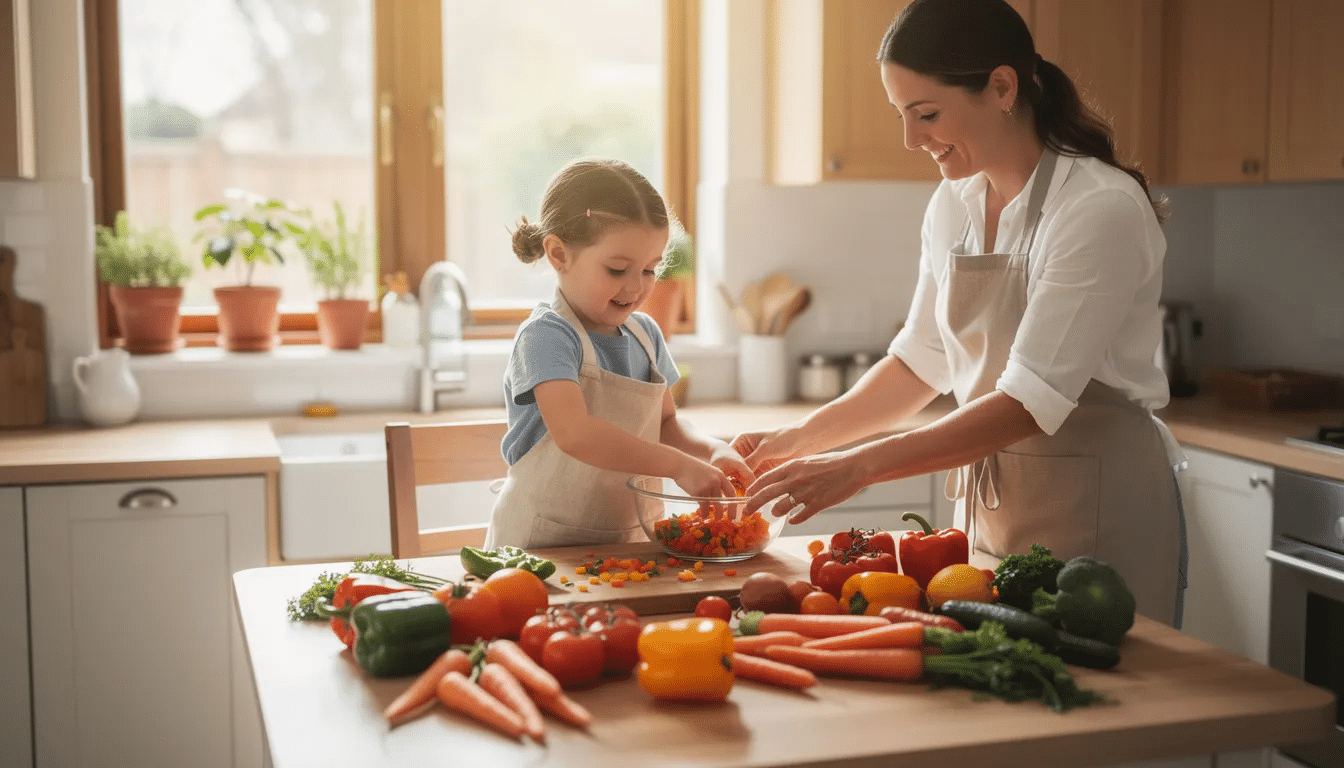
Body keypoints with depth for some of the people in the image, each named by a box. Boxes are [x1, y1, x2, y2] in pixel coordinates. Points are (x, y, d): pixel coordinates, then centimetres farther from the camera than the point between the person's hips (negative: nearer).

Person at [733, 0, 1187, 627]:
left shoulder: (1103, 209, -19)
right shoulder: (954, 204, 3)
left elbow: (1030, 402, -26)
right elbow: (921, 360, 12)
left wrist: (859, 466, -31)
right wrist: (800, 439, 1)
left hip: (1094, 510, -6)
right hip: (987, 497, 7)